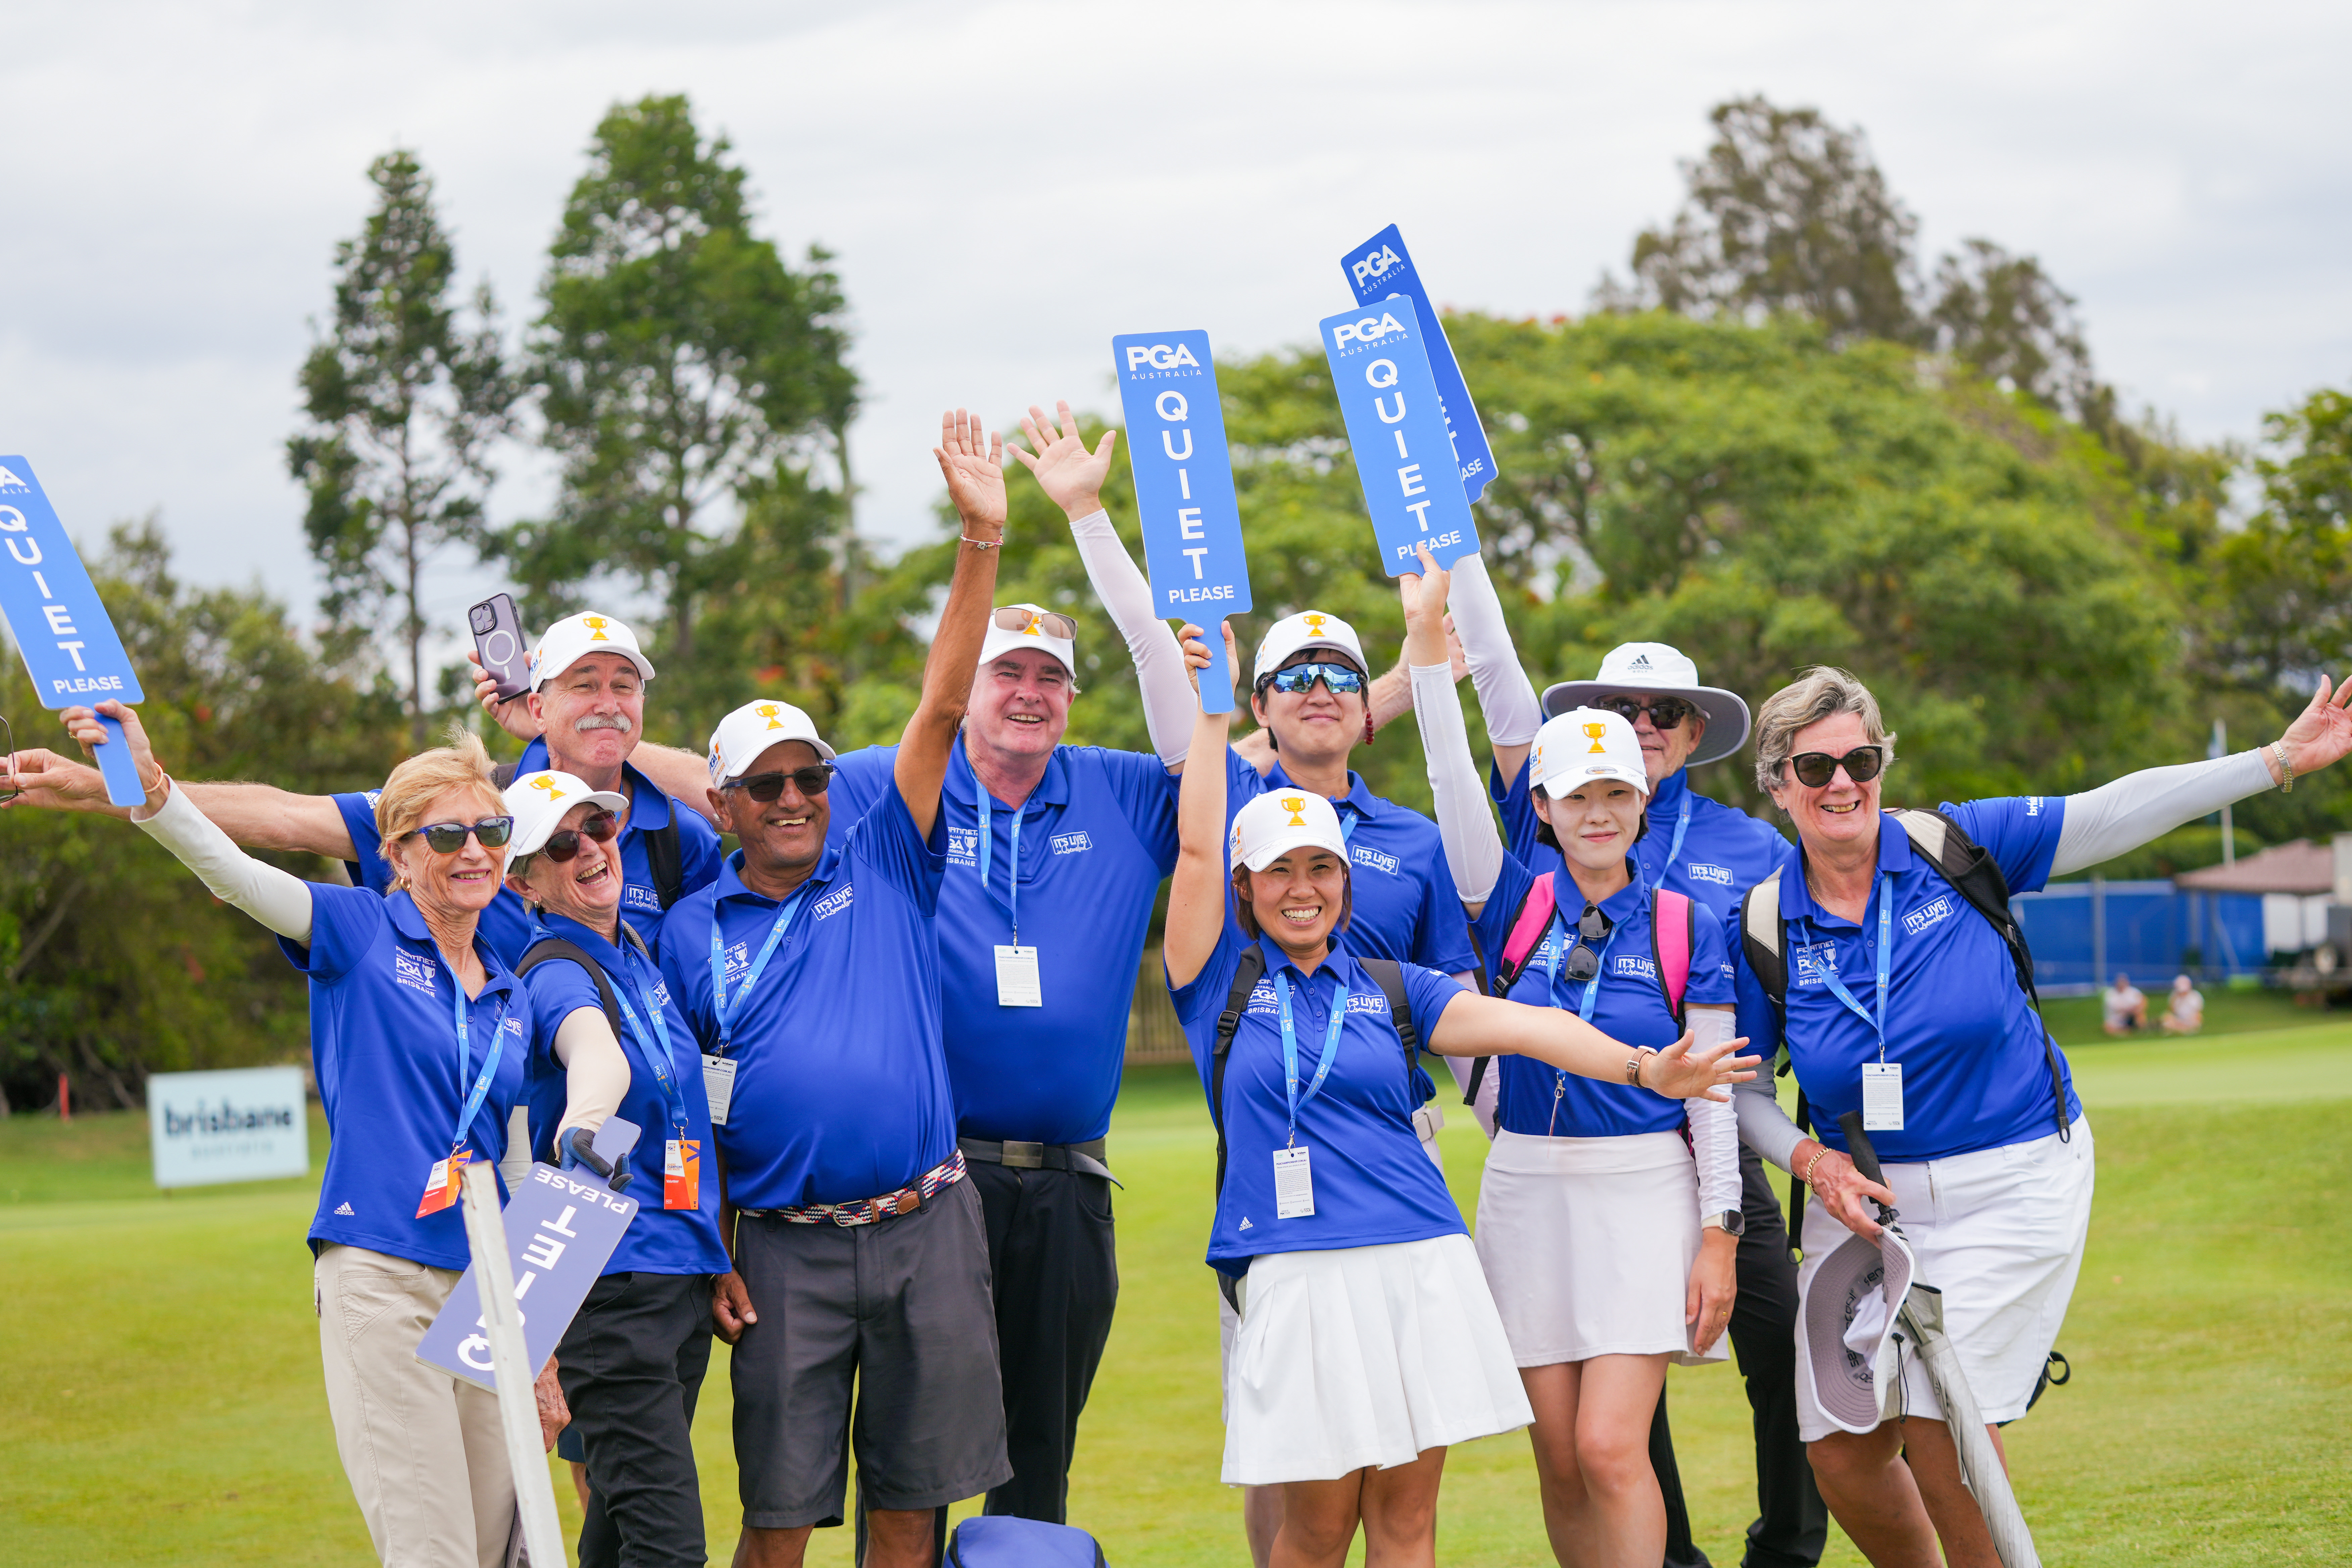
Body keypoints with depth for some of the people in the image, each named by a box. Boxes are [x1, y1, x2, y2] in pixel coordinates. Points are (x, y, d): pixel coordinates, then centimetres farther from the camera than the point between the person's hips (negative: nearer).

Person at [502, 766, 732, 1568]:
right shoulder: (557, 975, -13)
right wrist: (584, 1122, -58)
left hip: (685, 1267, 8)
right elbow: (595, 1050, -37)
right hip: (612, 1282, -8)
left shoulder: (635, 950, 12)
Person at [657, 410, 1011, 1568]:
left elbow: (942, 706, -2)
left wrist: (982, 538, -10)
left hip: (926, 1230, 1)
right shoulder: (691, 934, 7)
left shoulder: (883, 871, 7)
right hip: (786, 1247, -1)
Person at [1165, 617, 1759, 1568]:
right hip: (1297, 1270, -3)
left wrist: (1640, 1066, -12)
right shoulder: (1223, 981, 9)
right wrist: (1212, 709, -2)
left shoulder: (1388, 988, 15)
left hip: (1421, 1266, 3)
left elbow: (1513, 1025, 1)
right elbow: (1198, 847, 0)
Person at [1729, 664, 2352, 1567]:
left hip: (2011, 1184, -2)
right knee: (1842, 1452, 0)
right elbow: (1742, 1087, 7)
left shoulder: (1953, 848, -6)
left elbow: (2113, 815, -6)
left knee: (1940, 1428, -12)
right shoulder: (1766, 925, -2)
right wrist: (1810, 1158, -12)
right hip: (1865, 1196, 3)